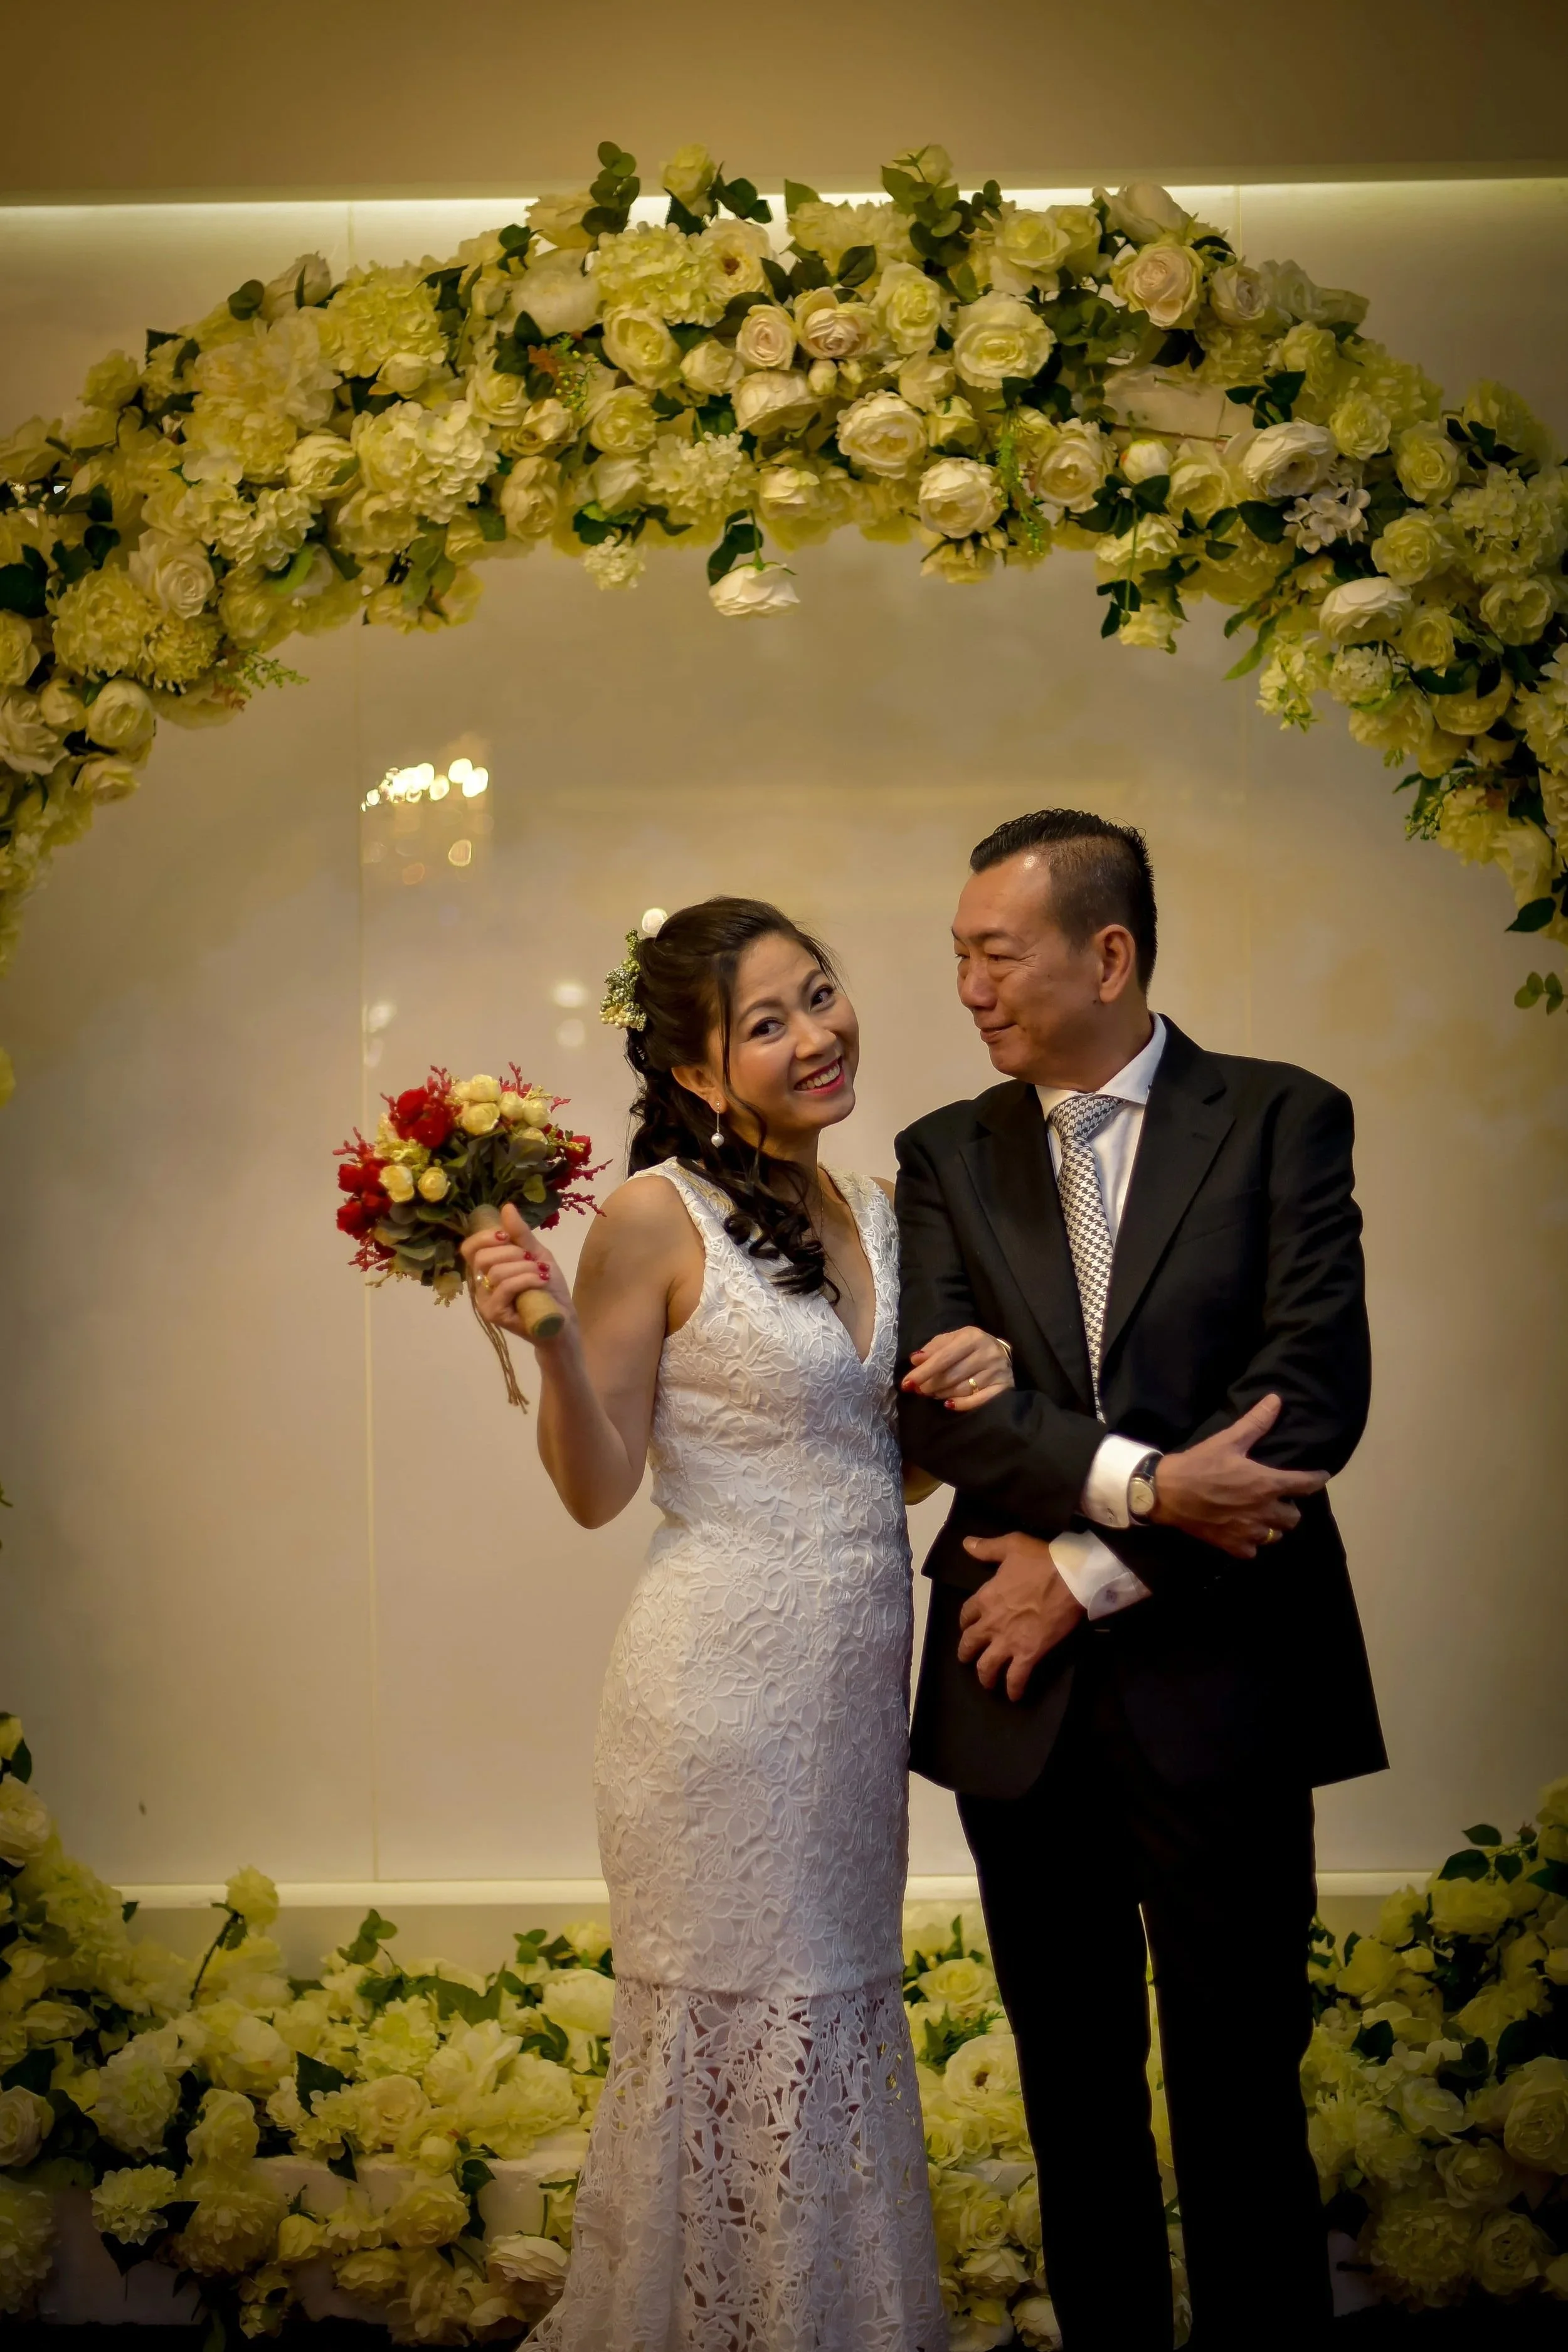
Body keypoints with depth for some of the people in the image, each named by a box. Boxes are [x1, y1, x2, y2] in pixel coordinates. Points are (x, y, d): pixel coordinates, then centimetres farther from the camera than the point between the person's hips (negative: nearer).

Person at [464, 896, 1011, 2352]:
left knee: (840, 2009, 17)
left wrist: (964, 1389, -2)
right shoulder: (658, 1217, -12)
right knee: (735, 2032, 5)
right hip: (726, 1675, -7)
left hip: (858, 1671, 7)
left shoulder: (872, 1212, 8)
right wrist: (547, 1340, -26)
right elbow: (597, 1491, -10)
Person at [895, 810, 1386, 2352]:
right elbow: (937, 1405, -5)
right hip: (1025, 1693, 3)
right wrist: (1143, 1483, -19)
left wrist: (1093, 1567, -11)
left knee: (1238, 2095, 4)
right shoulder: (947, 1156, 8)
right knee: (1075, 2094, 14)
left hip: (1216, 1688, -3)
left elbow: (1316, 1395, -10)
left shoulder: (1282, 1121, -1)